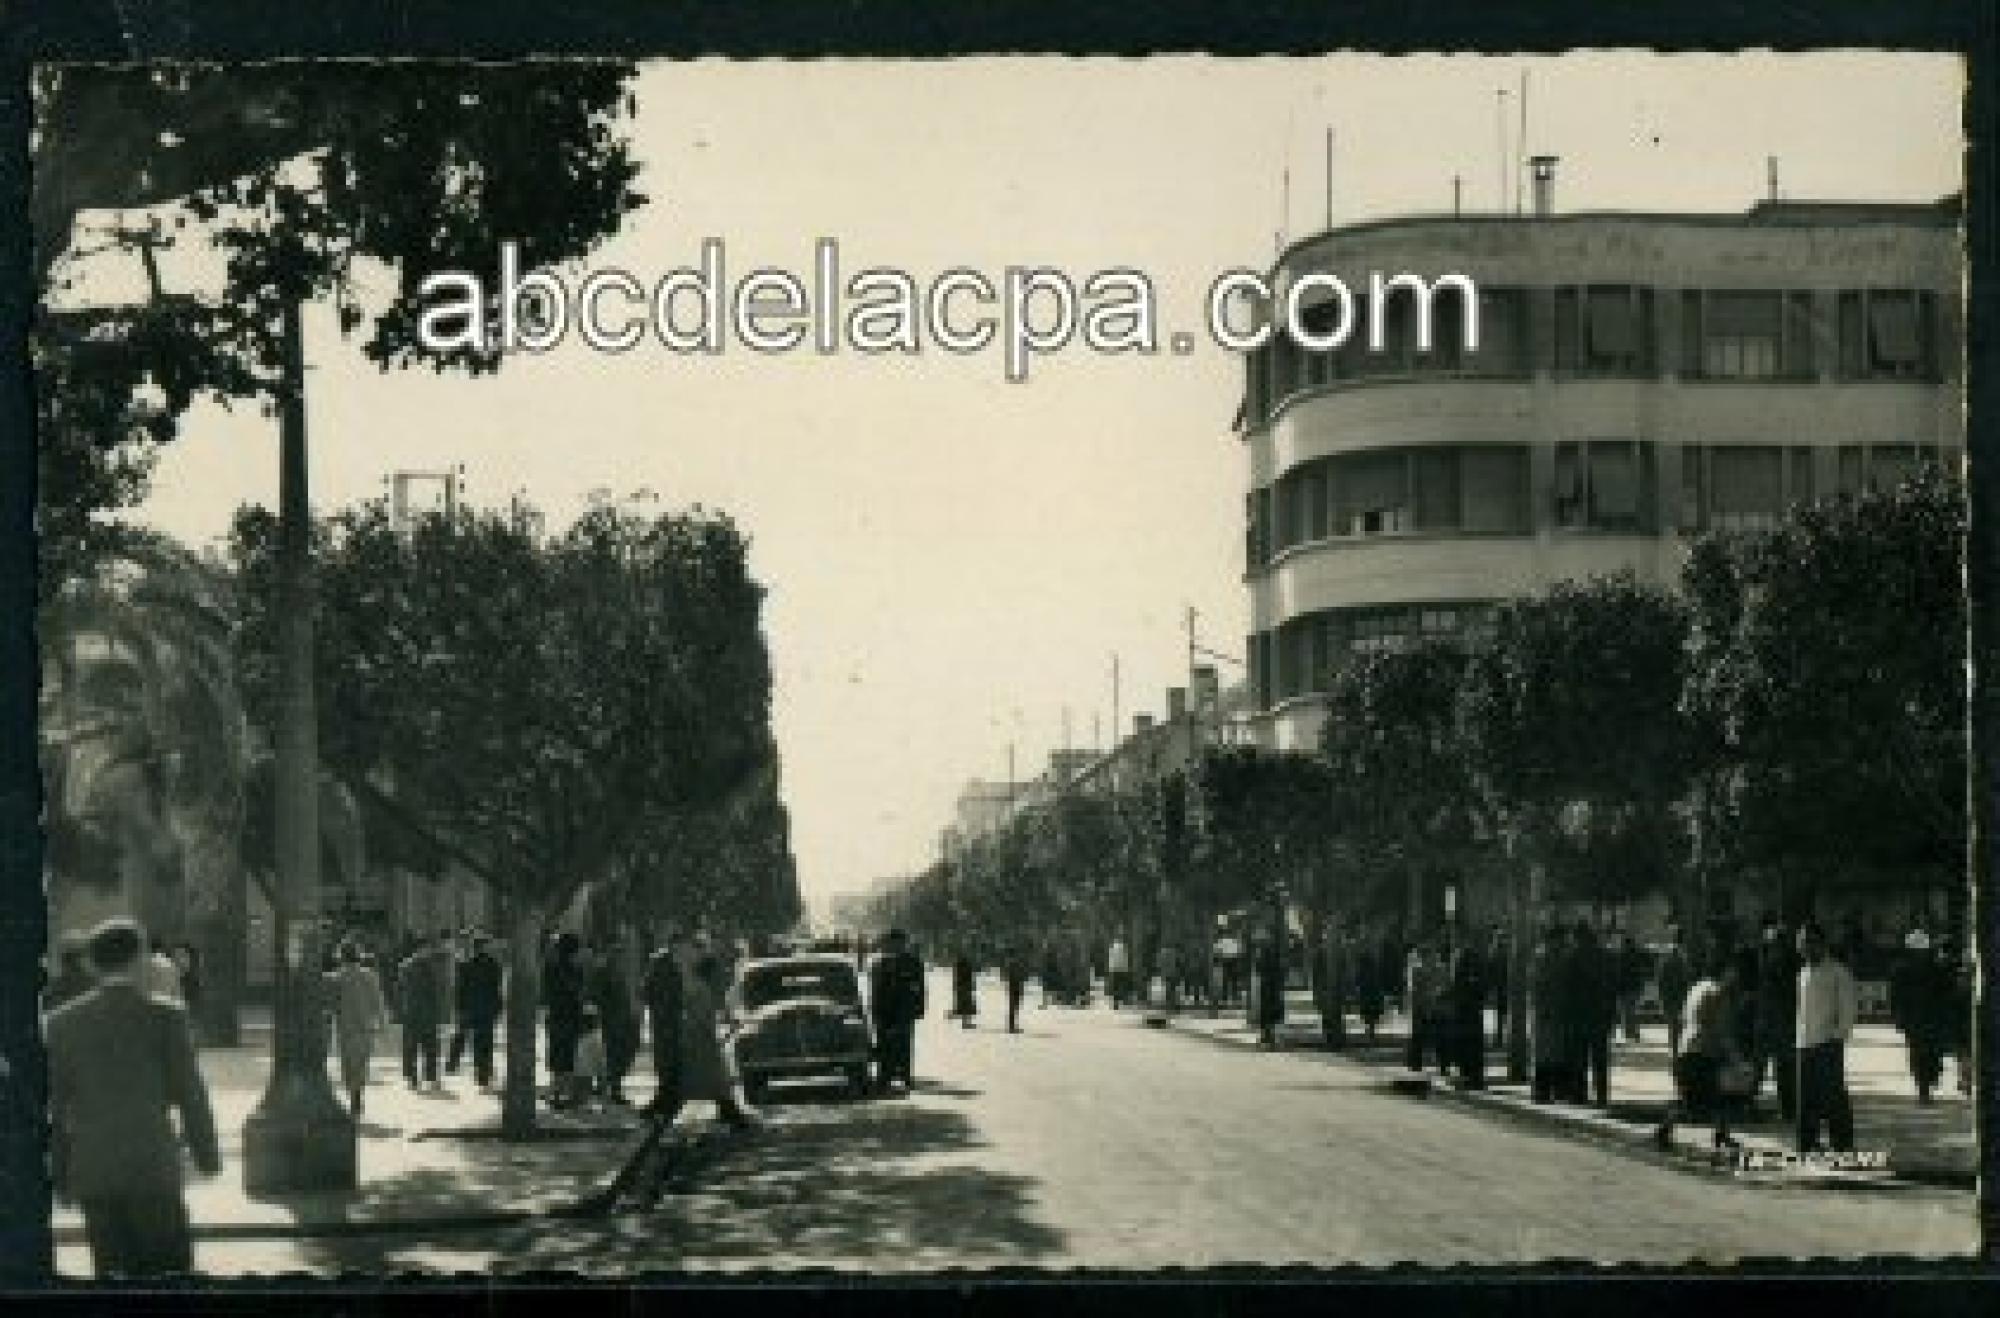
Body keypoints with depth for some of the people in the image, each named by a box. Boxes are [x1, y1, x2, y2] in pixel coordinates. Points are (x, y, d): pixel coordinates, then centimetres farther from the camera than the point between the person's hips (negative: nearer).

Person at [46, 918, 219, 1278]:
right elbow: (189, 1093, -2)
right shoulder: (166, 1015, -6)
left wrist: (61, 1175, 14)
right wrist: (206, 1152, 12)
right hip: (152, 1167, -3)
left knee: (112, 1270, 10)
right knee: (169, 1274, 2)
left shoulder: (61, 1023, 3)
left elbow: (55, 1108, 6)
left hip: (92, 1171, 3)